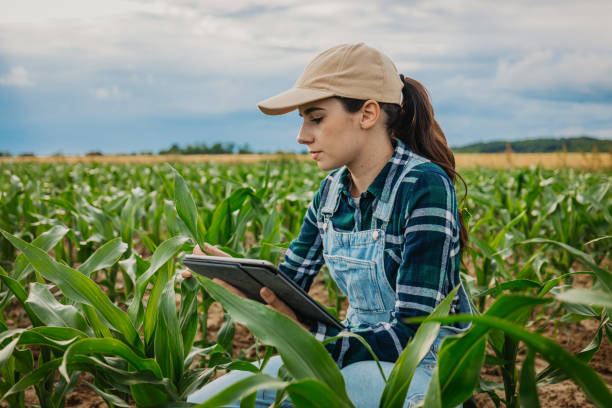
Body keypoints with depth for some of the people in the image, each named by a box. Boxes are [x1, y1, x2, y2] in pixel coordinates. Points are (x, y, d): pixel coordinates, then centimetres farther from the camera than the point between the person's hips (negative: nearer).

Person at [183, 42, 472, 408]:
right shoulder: (333, 192, 4)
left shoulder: (425, 188, -19)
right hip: (357, 356, 6)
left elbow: (411, 336, -22)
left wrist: (306, 335, -33)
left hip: (427, 370, -6)